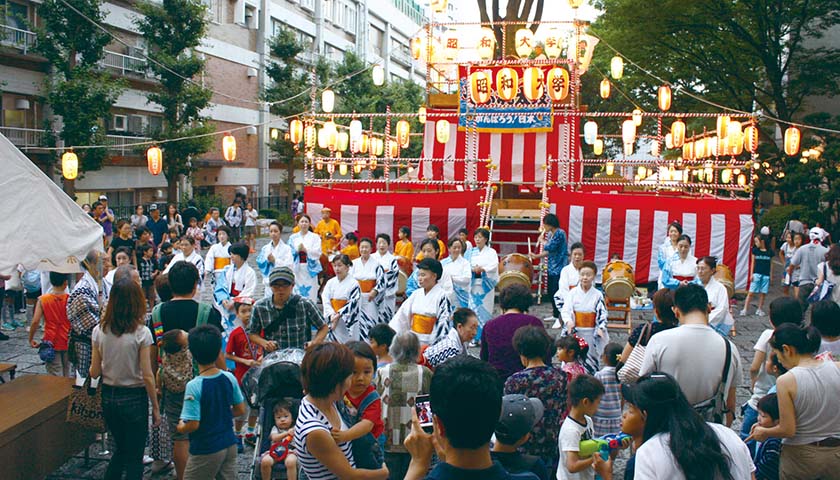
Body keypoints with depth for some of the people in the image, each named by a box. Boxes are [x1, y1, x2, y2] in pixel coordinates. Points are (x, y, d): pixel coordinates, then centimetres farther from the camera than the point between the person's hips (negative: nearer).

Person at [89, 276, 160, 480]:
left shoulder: (99, 331, -5)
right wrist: (155, 407, -4)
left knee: (120, 449, 25)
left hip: (108, 396, 4)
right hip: (134, 398, -4)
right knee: (134, 459, 10)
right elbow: (147, 376, -14)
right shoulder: (141, 333, -17)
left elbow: (94, 373, 0)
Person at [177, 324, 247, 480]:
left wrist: (180, 427, 0)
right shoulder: (229, 378, -5)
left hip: (205, 450, -5)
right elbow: (240, 410, 4)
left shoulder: (194, 386, -21)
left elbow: (193, 424, -20)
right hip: (229, 445, 5)